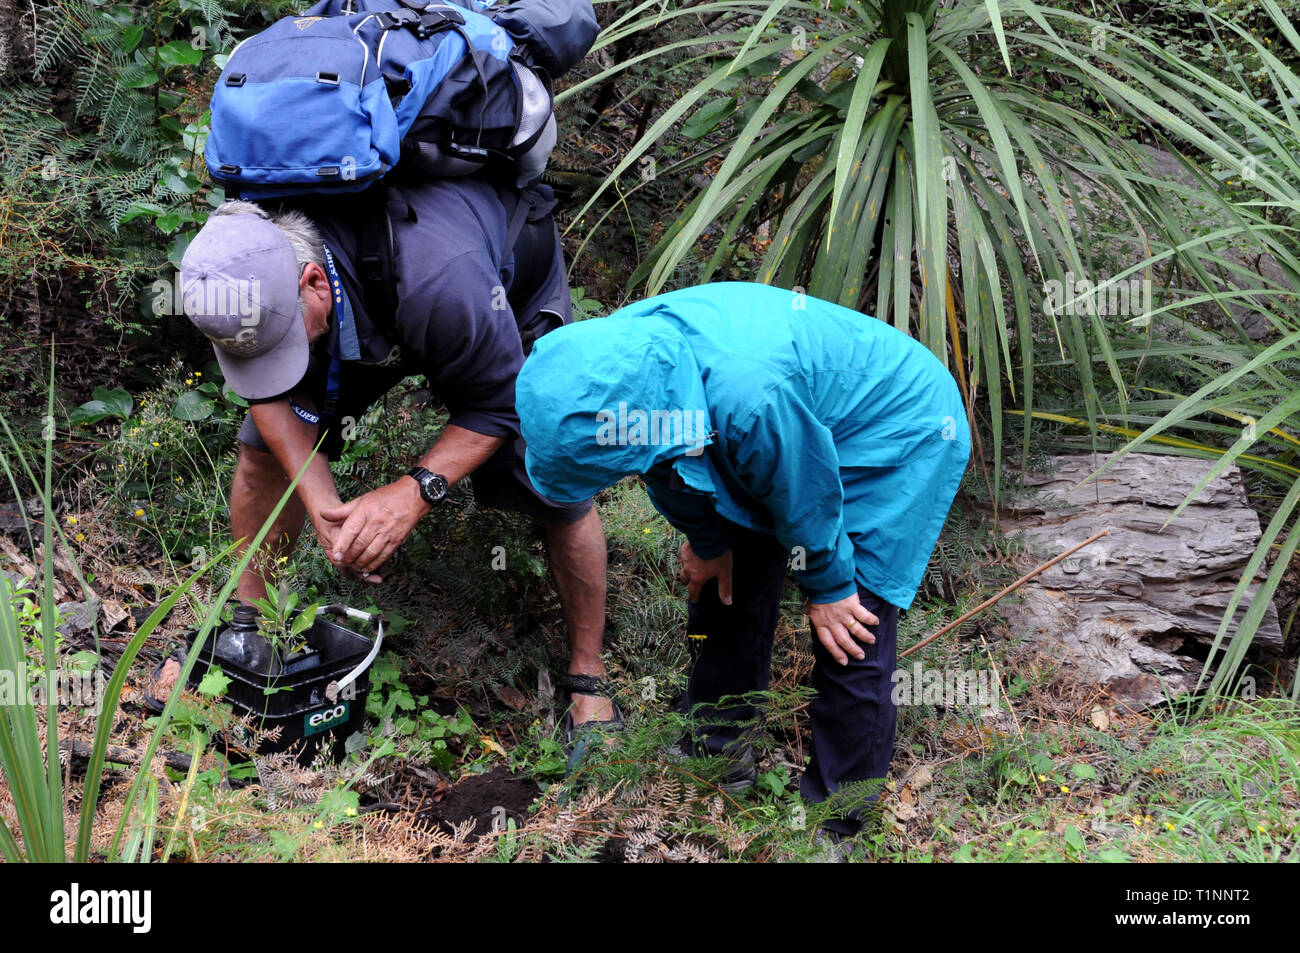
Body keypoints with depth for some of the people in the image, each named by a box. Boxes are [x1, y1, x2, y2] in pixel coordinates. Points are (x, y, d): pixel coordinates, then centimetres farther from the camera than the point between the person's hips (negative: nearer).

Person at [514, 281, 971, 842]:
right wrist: (706, 540, 14)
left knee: (848, 635, -6)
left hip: (899, 436, -8)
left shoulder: (751, 399, -46)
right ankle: (718, 748, 35)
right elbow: (675, 469, 0)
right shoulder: (620, 351, -22)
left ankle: (835, 824, 12)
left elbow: (805, 497, -25)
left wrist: (829, 588, -7)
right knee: (730, 580, 14)